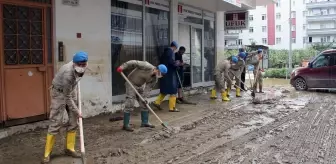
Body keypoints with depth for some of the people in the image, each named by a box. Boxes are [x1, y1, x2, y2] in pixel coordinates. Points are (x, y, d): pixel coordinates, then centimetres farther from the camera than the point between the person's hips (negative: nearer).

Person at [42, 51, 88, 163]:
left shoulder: (81, 67, -15)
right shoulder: (68, 74, -36)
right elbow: (67, 97, -27)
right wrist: (76, 111, -20)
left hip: (71, 90, 7)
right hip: (59, 92, -7)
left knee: (73, 121, 5)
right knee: (56, 122, -9)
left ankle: (69, 148, 16)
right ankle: (47, 153, 1)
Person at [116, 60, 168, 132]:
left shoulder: (155, 78, -8)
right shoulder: (147, 66, -29)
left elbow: (148, 87, -7)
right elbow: (134, 63, -27)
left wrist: (145, 97, -18)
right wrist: (122, 67, -27)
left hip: (140, 86, 8)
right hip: (131, 83, -7)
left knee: (144, 104, 9)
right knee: (130, 104, -12)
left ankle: (145, 122, 22)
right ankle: (126, 125, -7)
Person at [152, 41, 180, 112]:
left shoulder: (165, 51, 15)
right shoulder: (171, 52, -12)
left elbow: (161, 61, 20)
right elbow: (172, 62, -22)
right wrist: (177, 63, -4)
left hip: (164, 73, 9)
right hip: (170, 74, -9)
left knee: (164, 90, 18)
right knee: (173, 90, -2)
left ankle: (157, 102, 17)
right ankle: (172, 107, 0)